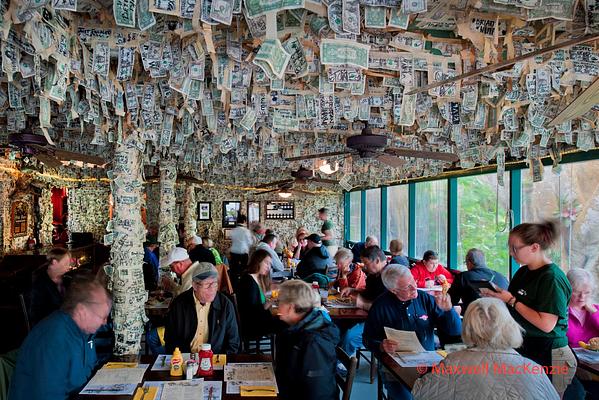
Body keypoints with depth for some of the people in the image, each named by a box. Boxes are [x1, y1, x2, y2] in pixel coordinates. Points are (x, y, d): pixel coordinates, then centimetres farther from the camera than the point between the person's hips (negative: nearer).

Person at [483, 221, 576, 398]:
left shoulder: (552, 278, -18)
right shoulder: (523, 272, 6)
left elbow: (546, 325, -23)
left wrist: (511, 300, -18)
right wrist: (496, 296, -1)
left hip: (549, 357, -8)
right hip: (524, 349, 8)